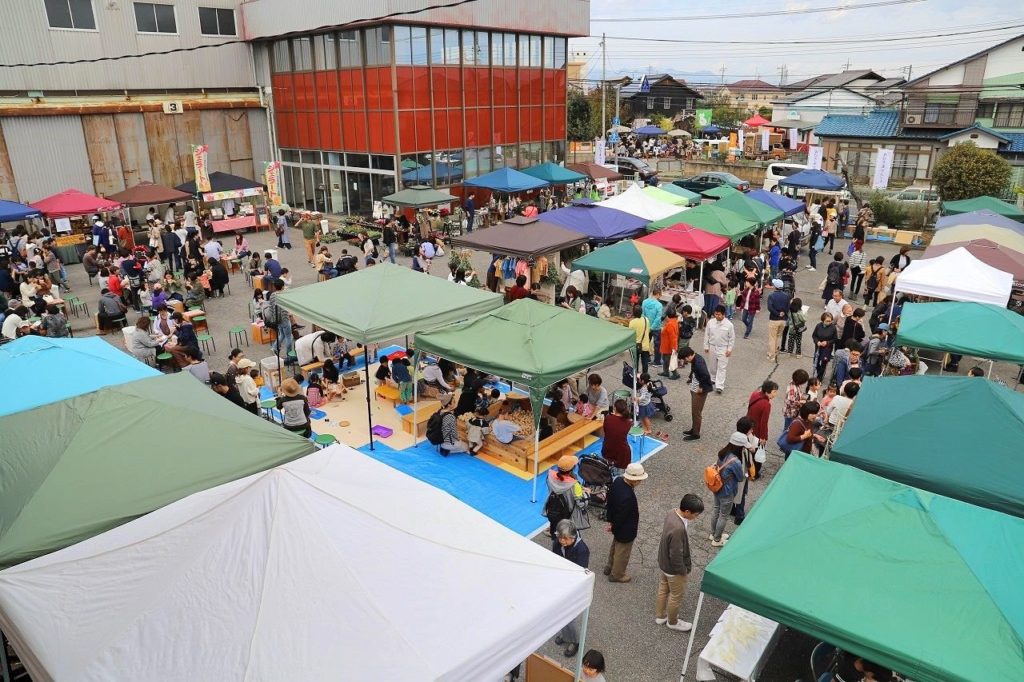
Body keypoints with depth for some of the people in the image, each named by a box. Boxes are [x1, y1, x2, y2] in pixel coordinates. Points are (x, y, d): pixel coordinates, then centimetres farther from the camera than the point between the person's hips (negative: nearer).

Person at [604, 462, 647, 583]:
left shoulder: (618, 480, -16)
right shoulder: (627, 497, -43)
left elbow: (610, 499, -1)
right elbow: (621, 516, -28)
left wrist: (610, 520, 10)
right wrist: (614, 527, -8)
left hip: (618, 526, 8)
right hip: (625, 530, -8)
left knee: (615, 546, 31)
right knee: (622, 552, 19)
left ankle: (609, 567, 53)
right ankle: (616, 575, 42)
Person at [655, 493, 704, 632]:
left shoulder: (672, 513, -13)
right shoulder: (678, 529, -40)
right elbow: (676, 556, -29)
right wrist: (684, 571, -14)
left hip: (663, 563, 8)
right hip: (673, 569, -8)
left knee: (663, 590, 27)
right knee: (677, 595, 18)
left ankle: (660, 616, 48)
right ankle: (673, 622, 41)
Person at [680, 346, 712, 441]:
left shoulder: (698, 362, -28)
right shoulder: (694, 359, 3)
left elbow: (706, 376, -33)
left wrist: (701, 387, -22)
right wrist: (690, 378, 8)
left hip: (700, 391, -10)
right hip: (695, 389, 10)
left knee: (696, 412, 1)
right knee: (694, 410, 20)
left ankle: (695, 434, 11)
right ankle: (694, 429, 34)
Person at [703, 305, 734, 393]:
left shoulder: (729, 324, -14)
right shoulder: (710, 322, -7)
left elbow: (732, 338, -5)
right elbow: (707, 335, 3)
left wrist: (729, 349, -7)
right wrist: (706, 346, 5)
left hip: (723, 348, -3)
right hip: (712, 347, 3)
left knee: (722, 367, -5)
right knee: (714, 365, 17)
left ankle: (719, 386, -6)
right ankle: (714, 379, 41)